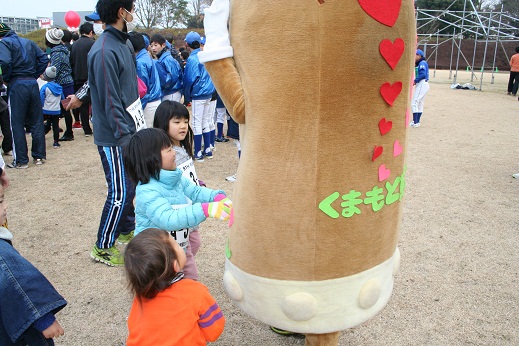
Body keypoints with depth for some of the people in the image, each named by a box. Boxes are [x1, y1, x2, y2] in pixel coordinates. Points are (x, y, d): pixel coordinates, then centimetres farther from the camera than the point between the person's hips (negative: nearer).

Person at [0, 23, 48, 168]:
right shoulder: (28, 42, 15)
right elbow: (44, 59, 11)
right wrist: (34, 75, 11)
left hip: (17, 85, -6)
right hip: (33, 84, 6)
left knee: (17, 124, 2)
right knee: (36, 121, 12)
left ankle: (21, 160, 5)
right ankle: (39, 156, 17)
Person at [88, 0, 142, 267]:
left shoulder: (120, 44, 12)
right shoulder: (105, 51, -19)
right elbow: (111, 102, -21)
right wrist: (125, 138, -21)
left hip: (128, 131, 9)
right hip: (115, 138, -9)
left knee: (129, 185, 19)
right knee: (120, 192, -1)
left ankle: (126, 229, 36)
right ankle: (103, 247, 15)